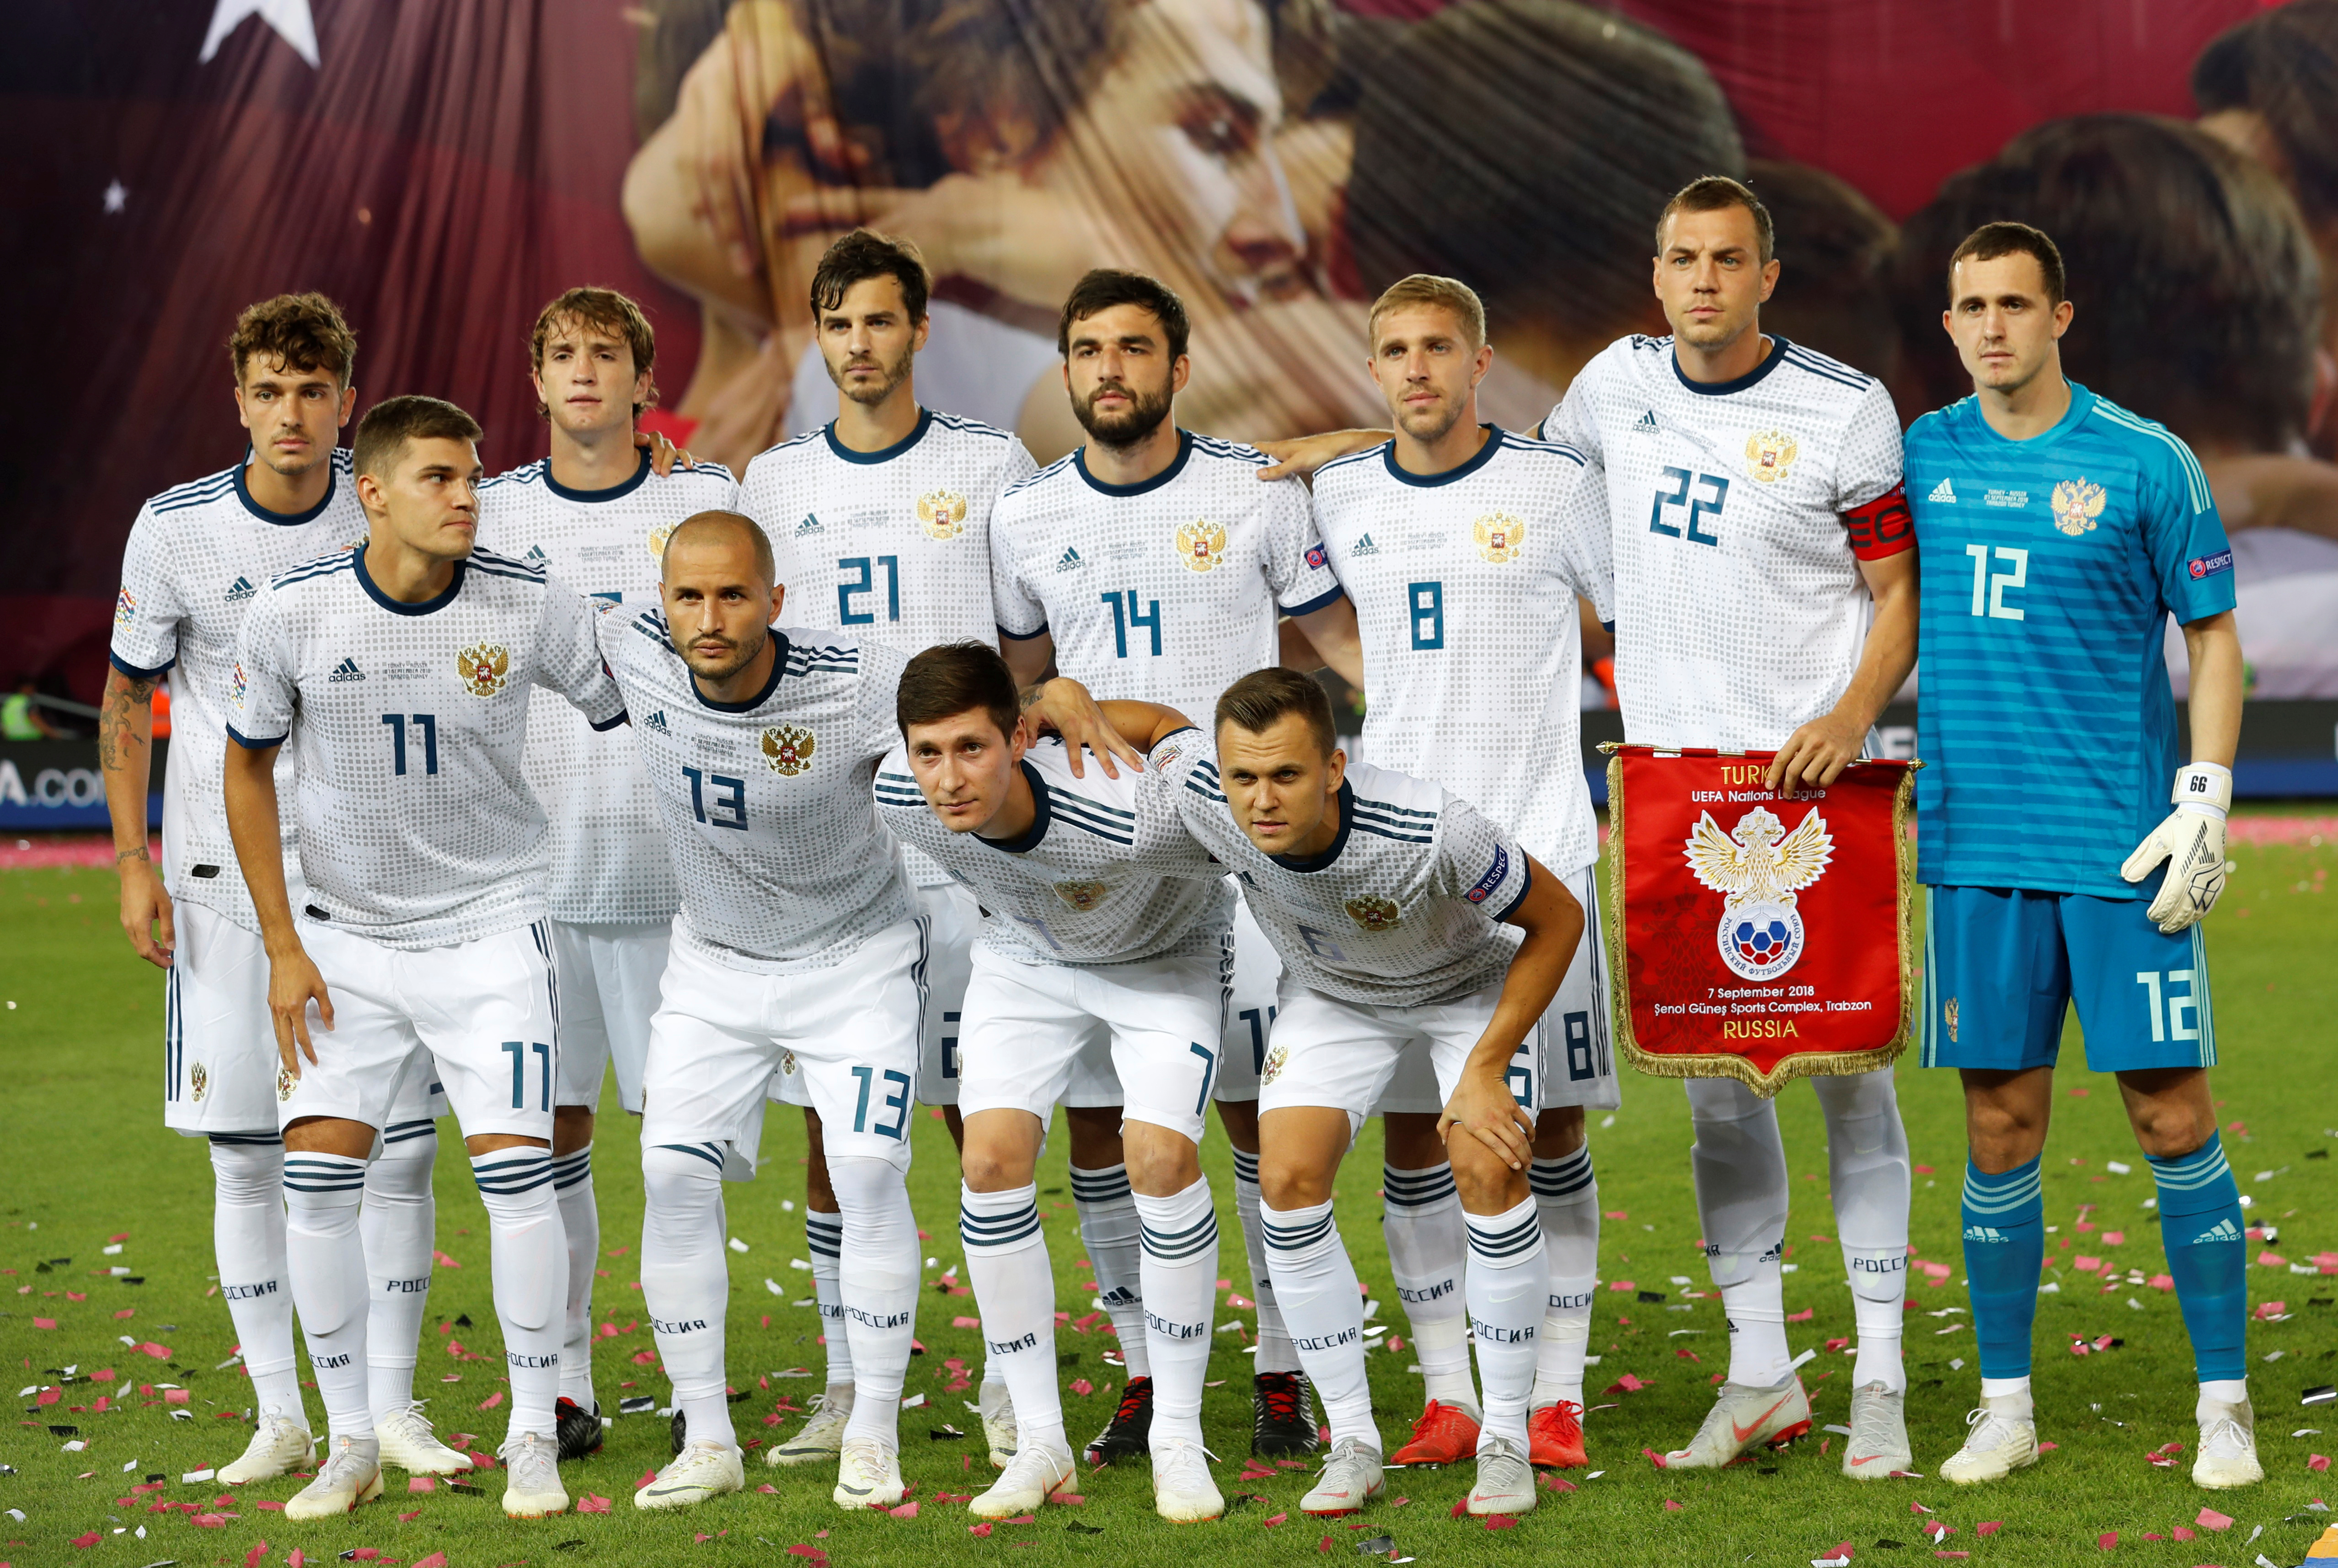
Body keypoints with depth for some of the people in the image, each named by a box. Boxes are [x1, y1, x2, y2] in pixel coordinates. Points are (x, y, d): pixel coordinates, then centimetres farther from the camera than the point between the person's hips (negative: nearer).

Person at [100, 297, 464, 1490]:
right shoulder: (175, 530, -5)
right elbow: (128, 698, 5)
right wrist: (132, 864, -1)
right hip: (223, 876, 0)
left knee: (398, 1144, -4)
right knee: (247, 1156, 1)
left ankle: (390, 1405, 6)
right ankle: (279, 1418, 9)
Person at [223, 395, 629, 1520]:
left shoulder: (529, 607, -12)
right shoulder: (293, 613, -11)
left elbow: (630, 716, 3)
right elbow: (248, 765, 2)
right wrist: (281, 945, 0)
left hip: (489, 930, -1)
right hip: (343, 939, 1)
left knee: (517, 1172, -10)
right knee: (317, 1180, -5)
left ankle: (533, 1439, 4)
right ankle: (351, 1444, 10)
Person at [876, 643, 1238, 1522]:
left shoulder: (1129, 817, -43)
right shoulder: (899, 796, -28)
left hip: (1163, 957, -3)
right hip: (1026, 955, 4)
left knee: (1162, 1156, -21)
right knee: (992, 1157, -14)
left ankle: (1178, 1440, -5)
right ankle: (1041, 1441, -1)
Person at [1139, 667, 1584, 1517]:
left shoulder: (1433, 831, -42)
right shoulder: (1197, 790, -33)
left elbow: (1559, 919, -25)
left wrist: (1485, 1070, -24)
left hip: (1471, 984, -3)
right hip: (1331, 993, 3)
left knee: (1490, 1172, -20)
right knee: (1289, 1179, -13)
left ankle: (1505, 1441, -5)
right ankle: (1353, 1445, 0)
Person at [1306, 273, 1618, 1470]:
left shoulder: (1558, 485, -2)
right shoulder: (1341, 496, 8)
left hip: (1536, 843, -3)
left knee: (1551, 1122, -2)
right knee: (1413, 1126, 2)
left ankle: (1557, 1396, 5)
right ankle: (1447, 1397, 9)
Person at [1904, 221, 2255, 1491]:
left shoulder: (2146, 463, -2)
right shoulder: (1919, 457, 7)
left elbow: (2214, 637, 2)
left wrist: (2206, 805, -7)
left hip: (2123, 847, -3)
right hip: (1977, 847, 3)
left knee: (2173, 1120, -2)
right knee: (1999, 1132, 5)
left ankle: (2225, 1409, 7)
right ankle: (2005, 1409, 14)